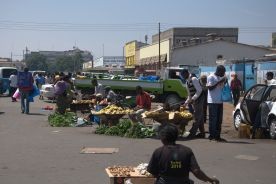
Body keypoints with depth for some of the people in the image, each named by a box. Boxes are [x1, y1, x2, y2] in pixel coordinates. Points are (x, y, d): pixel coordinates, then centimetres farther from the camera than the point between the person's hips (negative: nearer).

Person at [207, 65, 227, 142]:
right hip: (213, 102, -8)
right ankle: (212, 135, -2)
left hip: (220, 101, 8)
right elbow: (210, 88, -15)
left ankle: (217, 136, 12)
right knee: (213, 119, -7)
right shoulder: (211, 77, -6)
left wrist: (225, 82, 5)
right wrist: (219, 82, -18)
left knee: (219, 120, 8)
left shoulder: (221, 78, 18)